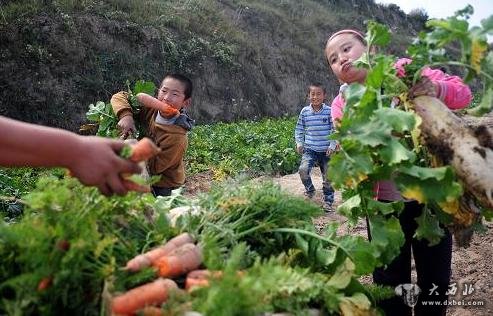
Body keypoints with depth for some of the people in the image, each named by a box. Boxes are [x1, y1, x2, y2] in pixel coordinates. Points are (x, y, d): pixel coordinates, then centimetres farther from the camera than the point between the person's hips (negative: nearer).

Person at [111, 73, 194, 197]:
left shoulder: (177, 139, -31)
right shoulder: (151, 110, -12)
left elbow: (154, 167, -24)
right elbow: (119, 97, -6)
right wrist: (126, 116, -26)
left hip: (162, 188, -6)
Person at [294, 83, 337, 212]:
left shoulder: (329, 111, -5)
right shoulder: (305, 111, 1)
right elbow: (299, 129, 12)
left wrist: (332, 145, -8)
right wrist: (299, 143, 1)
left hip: (326, 150, -1)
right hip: (309, 149, 1)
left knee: (328, 177, 5)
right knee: (303, 169, -21)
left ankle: (328, 201, 25)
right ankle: (310, 189, 10)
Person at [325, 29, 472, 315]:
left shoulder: (405, 71, -7)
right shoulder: (342, 106, -1)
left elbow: (463, 93, -10)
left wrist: (434, 89, -32)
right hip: (385, 204, 1)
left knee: (436, 282, 14)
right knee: (390, 284, 14)